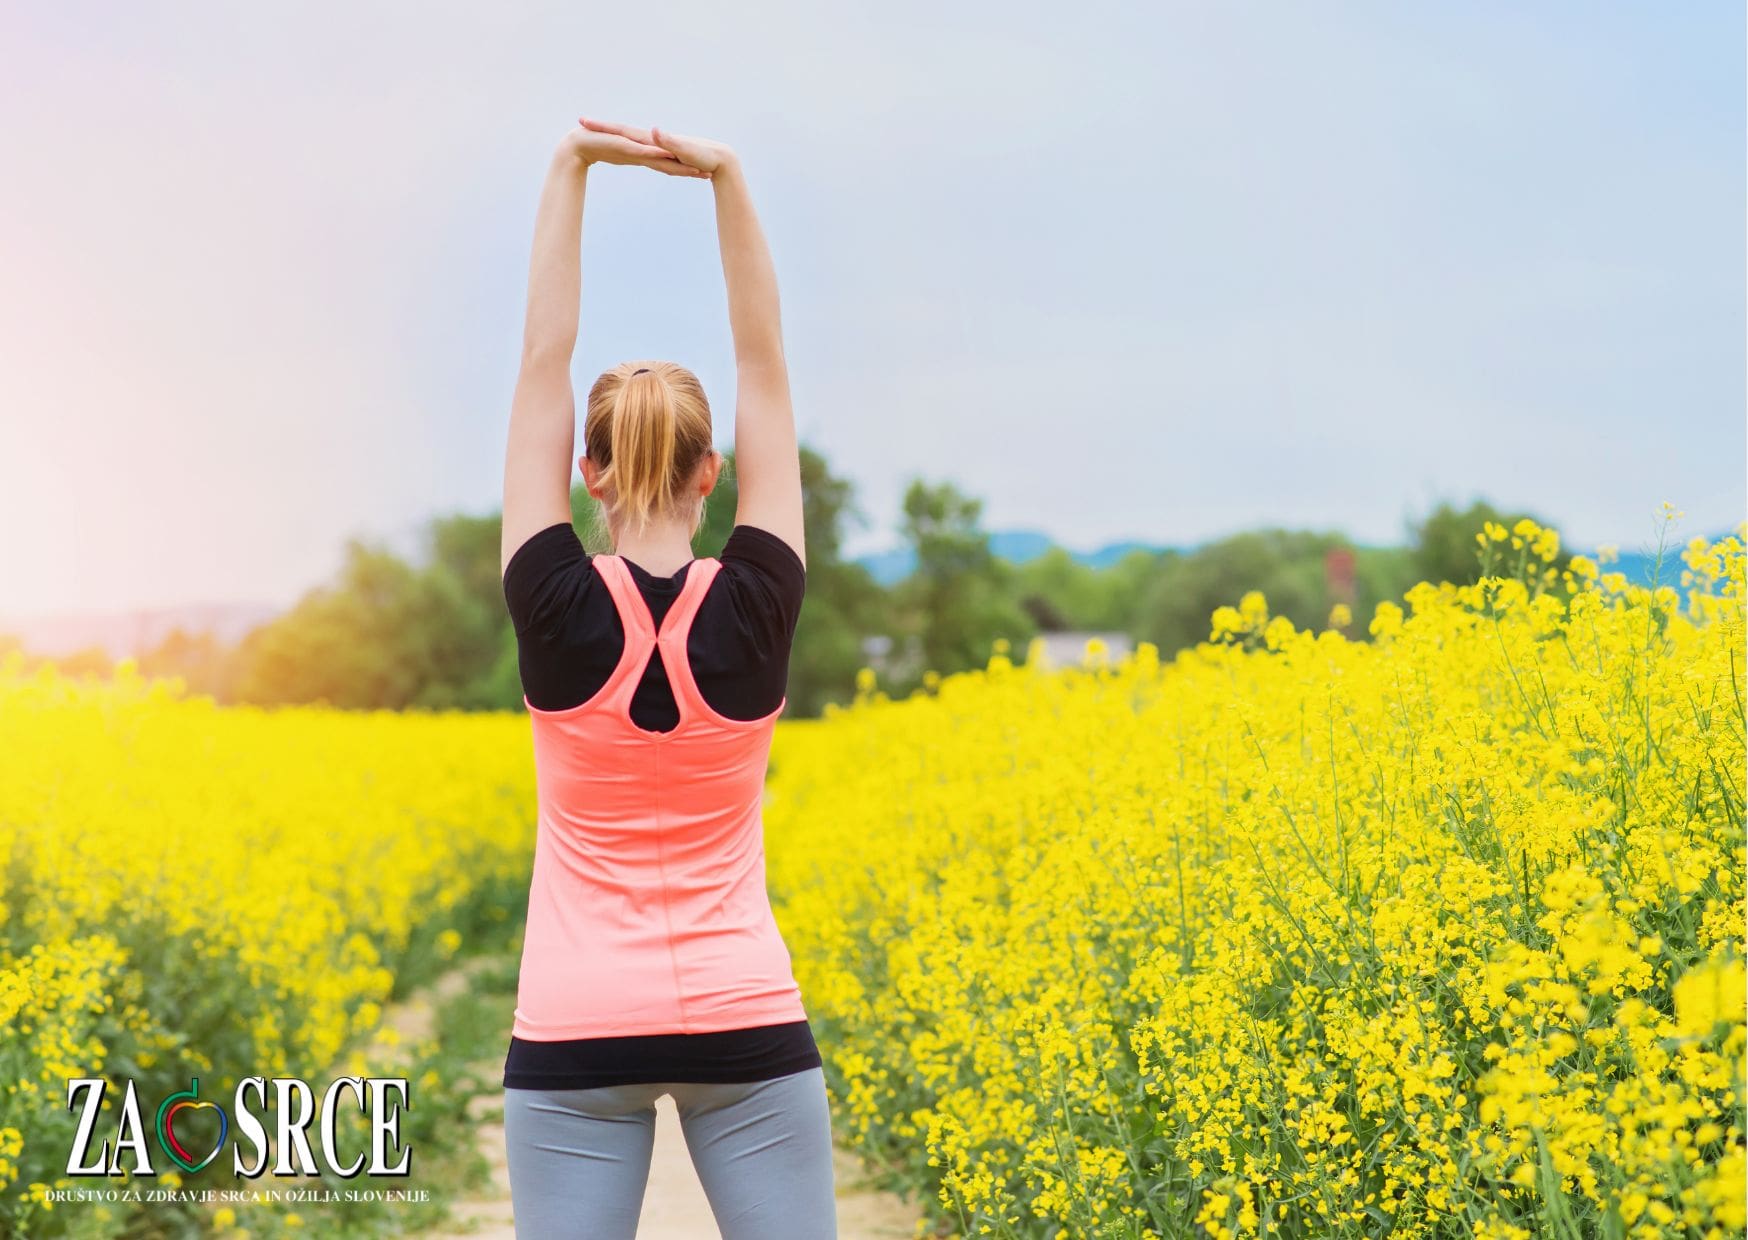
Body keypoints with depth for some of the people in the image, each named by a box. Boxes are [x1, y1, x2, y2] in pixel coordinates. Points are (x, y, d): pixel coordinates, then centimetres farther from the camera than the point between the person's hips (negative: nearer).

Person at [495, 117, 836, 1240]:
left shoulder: (557, 606, -8)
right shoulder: (756, 605, -6)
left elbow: (543, 362, -2)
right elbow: (765, 363, 0)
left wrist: (573, 169, 0)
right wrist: (727, 178, 0)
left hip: (575, 1035, -1)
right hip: (745, 1026, 1)